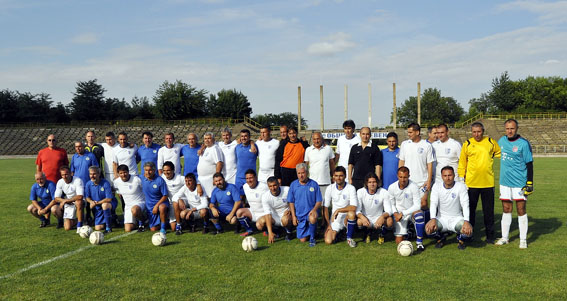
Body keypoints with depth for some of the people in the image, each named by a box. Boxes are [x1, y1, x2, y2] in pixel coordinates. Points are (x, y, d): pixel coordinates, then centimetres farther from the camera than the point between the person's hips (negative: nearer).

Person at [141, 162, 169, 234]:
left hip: (161, 202, -3)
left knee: (162, 208, -41)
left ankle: (163, 228, -22)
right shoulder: (143, 179, -2)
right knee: (153, 229, -1)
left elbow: (165, 196, -12)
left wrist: (156, 205, -19)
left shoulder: (160, 180, -13)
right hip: (149, 206, 4)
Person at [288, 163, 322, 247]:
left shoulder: (314, 184, -5)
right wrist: (293, 216, 0)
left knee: (312, 219, -39)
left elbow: (319, 201, -1)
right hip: (300, 215, 2)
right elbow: (291, 202, 6)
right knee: (302, 240, 1)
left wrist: (314, 209, -21)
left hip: (311, 212, -2)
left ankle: (312, 238, -12)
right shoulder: (293, 185, 0)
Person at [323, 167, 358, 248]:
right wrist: (328, 224, -4)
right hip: (335, 219, 2)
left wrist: (338, 210, -26)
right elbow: (325, 207, 0)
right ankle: (337, 232, 21)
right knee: (328, 241, -16)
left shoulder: (351, 188, -13)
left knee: (351, 214, -37)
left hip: (346, 217, -2)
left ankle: (349, 238, -11)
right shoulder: (330, 188, -5)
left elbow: (353, 207, -24)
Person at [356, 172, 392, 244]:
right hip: (366, 219, 0)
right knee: (359, 221, -34)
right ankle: (367, 233, 5)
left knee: (390, 221, -32)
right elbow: (357, 210, -13)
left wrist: (382, 217, -39)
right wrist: (362, 217, -36)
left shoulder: (384, 192, -11)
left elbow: (388, 210, -15)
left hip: (379, 219, 0)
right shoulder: (360, 192, -9)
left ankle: (381, 234, 5)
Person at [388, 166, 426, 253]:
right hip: (399, 214, 2)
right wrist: (395, 213, -14)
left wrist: (403, 213, -24)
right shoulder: (392, 187, -9)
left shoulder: (414, 187, -19)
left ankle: (419, 243, -23)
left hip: (412, 211, -2)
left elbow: (417, 206, -19)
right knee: (399, 241, -5)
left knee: (419, 214, -39)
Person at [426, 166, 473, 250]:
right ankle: (441, 238, 10)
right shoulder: (437, 186, -4)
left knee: (468, 230, -30)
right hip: (441, 218, 1)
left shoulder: (461, 186, -8)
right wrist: (433, 219, -29)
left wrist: (466, 221, -31)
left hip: (457, 218, -1)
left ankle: (461, 239, 10)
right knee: (429, 228, -28)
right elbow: (433, 203, -11)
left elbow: (465, 205, -16)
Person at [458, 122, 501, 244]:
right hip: (471, 182, 0)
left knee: (488, 211, 6)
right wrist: (461, 178, 3)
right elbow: (462, 162, 7)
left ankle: (490, 236, 16)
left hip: (488, 182, 0)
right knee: (470, 210, 7)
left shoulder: (491, 142, 3)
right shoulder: (467, 144, 2)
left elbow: (499, 153, 21)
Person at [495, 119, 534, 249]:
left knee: (521, 210, 0)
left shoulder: (523, 143, -8)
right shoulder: (502, 140, 6)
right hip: (505, 181, 4)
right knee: (506, 210, 10)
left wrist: (530, 183, -10)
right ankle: (505, 237, 19)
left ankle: (523, 239, 10)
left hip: (520, 183, -4)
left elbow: (529, 164, -7)